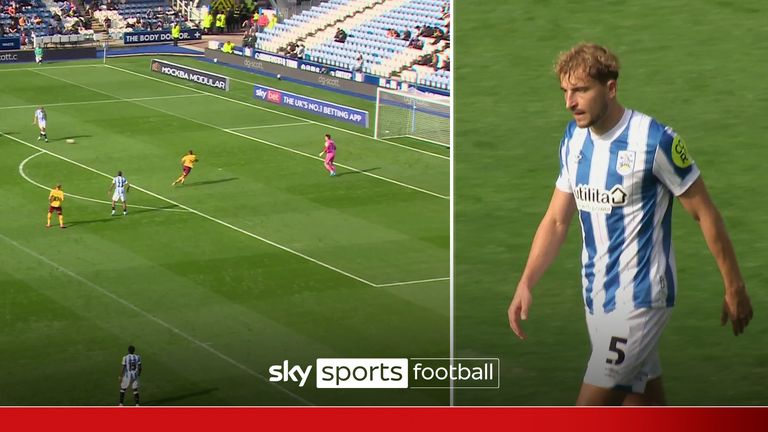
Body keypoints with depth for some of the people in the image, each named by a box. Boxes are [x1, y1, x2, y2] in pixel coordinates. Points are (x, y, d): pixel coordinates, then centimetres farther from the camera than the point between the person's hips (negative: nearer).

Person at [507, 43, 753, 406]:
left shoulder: (655, 140, -14)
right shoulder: (574, 140, 6)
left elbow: (704, 214, -7)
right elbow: (556, 220, 12)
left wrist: (734, 288, -3)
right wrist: (525, 285, 1)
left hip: (640, 297, -7)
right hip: (597, 296, 7)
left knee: (590, 408, -13)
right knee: (645, 402, 12)